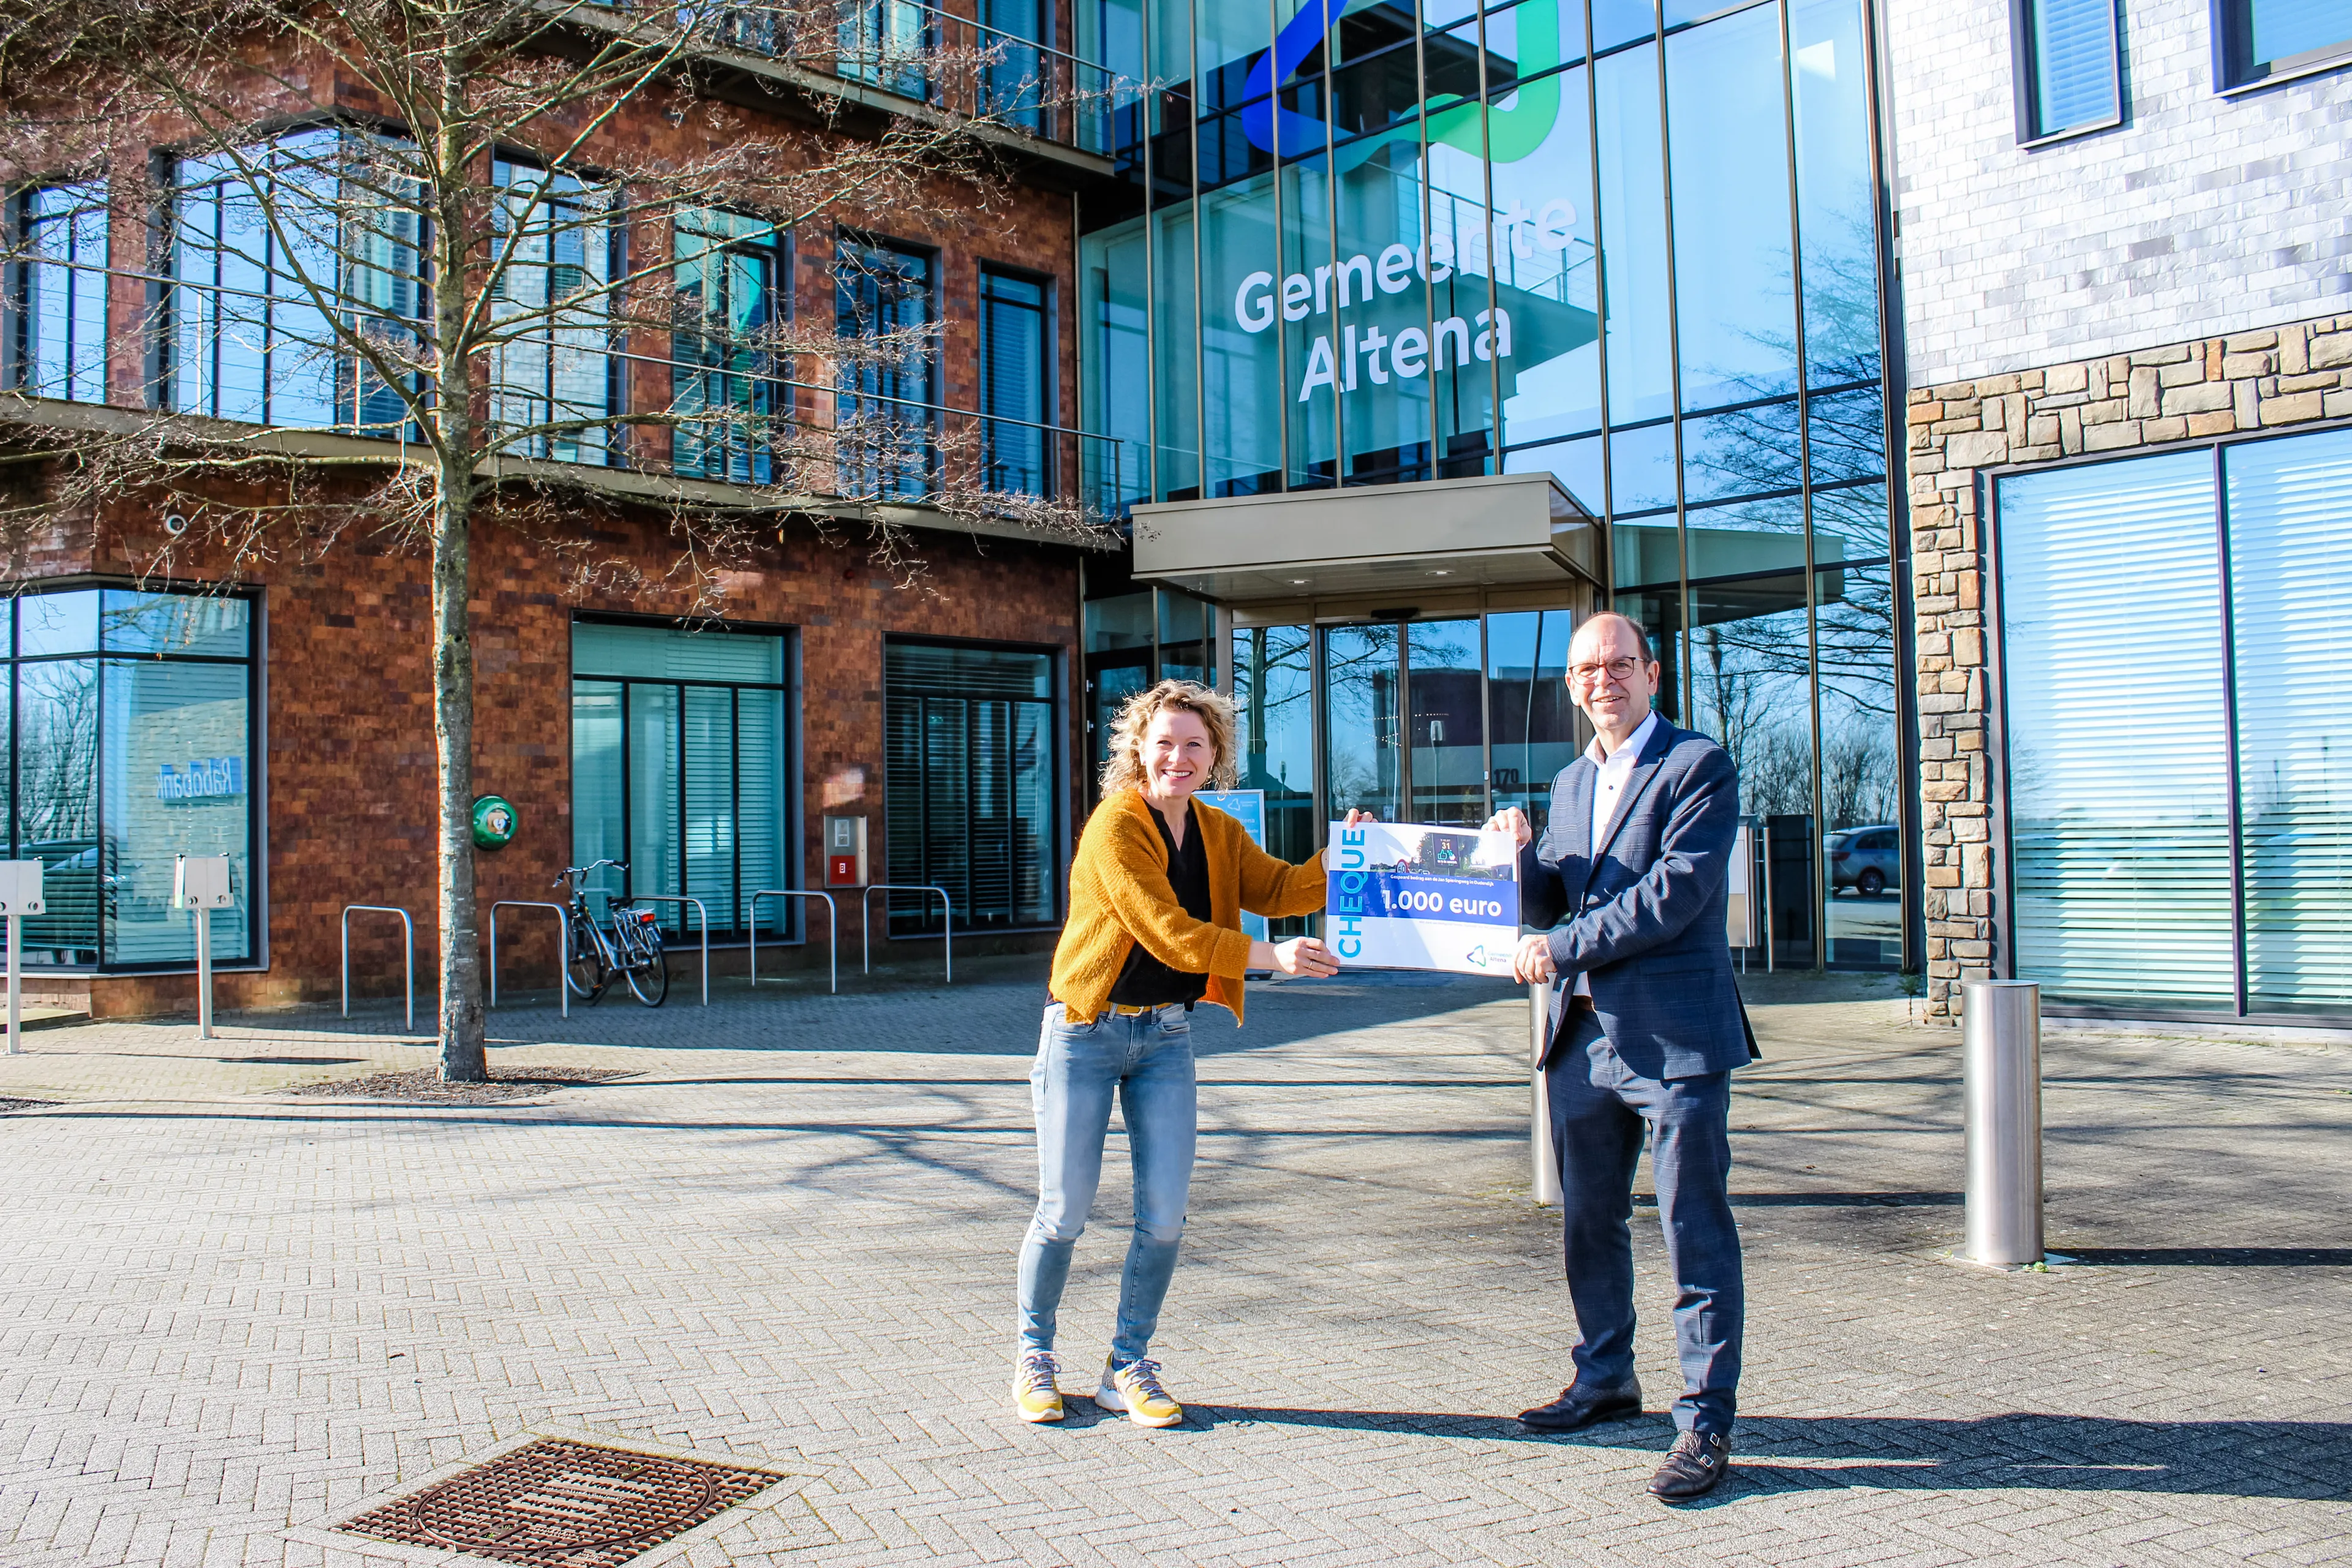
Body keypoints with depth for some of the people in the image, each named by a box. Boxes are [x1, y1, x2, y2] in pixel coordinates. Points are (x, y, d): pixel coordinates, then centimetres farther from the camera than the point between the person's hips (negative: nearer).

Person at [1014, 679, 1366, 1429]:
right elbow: (1169, 932, -24)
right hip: (1087, 1031, -5)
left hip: (1167, 1036, 6)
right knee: (1065, 1212, 2)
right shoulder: (1115, 826, -17)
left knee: (1165, 1213, 2)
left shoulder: (1220, 833, 6)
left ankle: (1128, 1367, 19)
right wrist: (1271, 957, -29)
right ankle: (1034, 1357, 25)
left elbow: (1280, 889, 2)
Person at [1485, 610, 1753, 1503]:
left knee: (1695, 1233, -1)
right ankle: (1606, 1380, 34)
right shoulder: (1572, 782, 16)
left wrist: (1563, 950, -16)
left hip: (1675, 1036, -7)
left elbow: (1675, 893, -17)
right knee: (1587, 1223, 17)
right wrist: (1523, 855, -4)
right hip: (1584, 1036, 7)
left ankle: (1706, 1420, 10)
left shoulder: (1699, 767, -7)